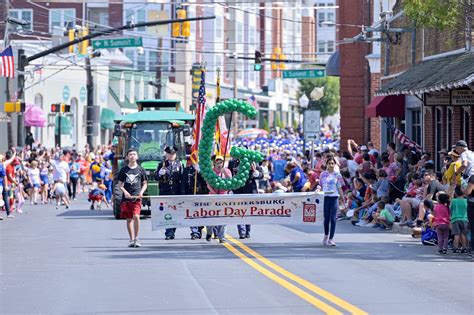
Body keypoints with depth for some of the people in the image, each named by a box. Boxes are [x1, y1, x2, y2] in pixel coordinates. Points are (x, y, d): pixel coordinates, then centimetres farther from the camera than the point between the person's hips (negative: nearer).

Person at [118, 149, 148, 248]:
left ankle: (136, 239, -9)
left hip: (137, 197, -2)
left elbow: (145, 183, 13)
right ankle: (131, 239, 14)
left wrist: (141, 192, -5)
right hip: (126, 198, 2)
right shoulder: (123, 170, 8)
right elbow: (120, 184, 9)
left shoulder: (140, 169, 7)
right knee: (129, 218, 5)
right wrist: (125, 191, -9)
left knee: (136, 216, -17)